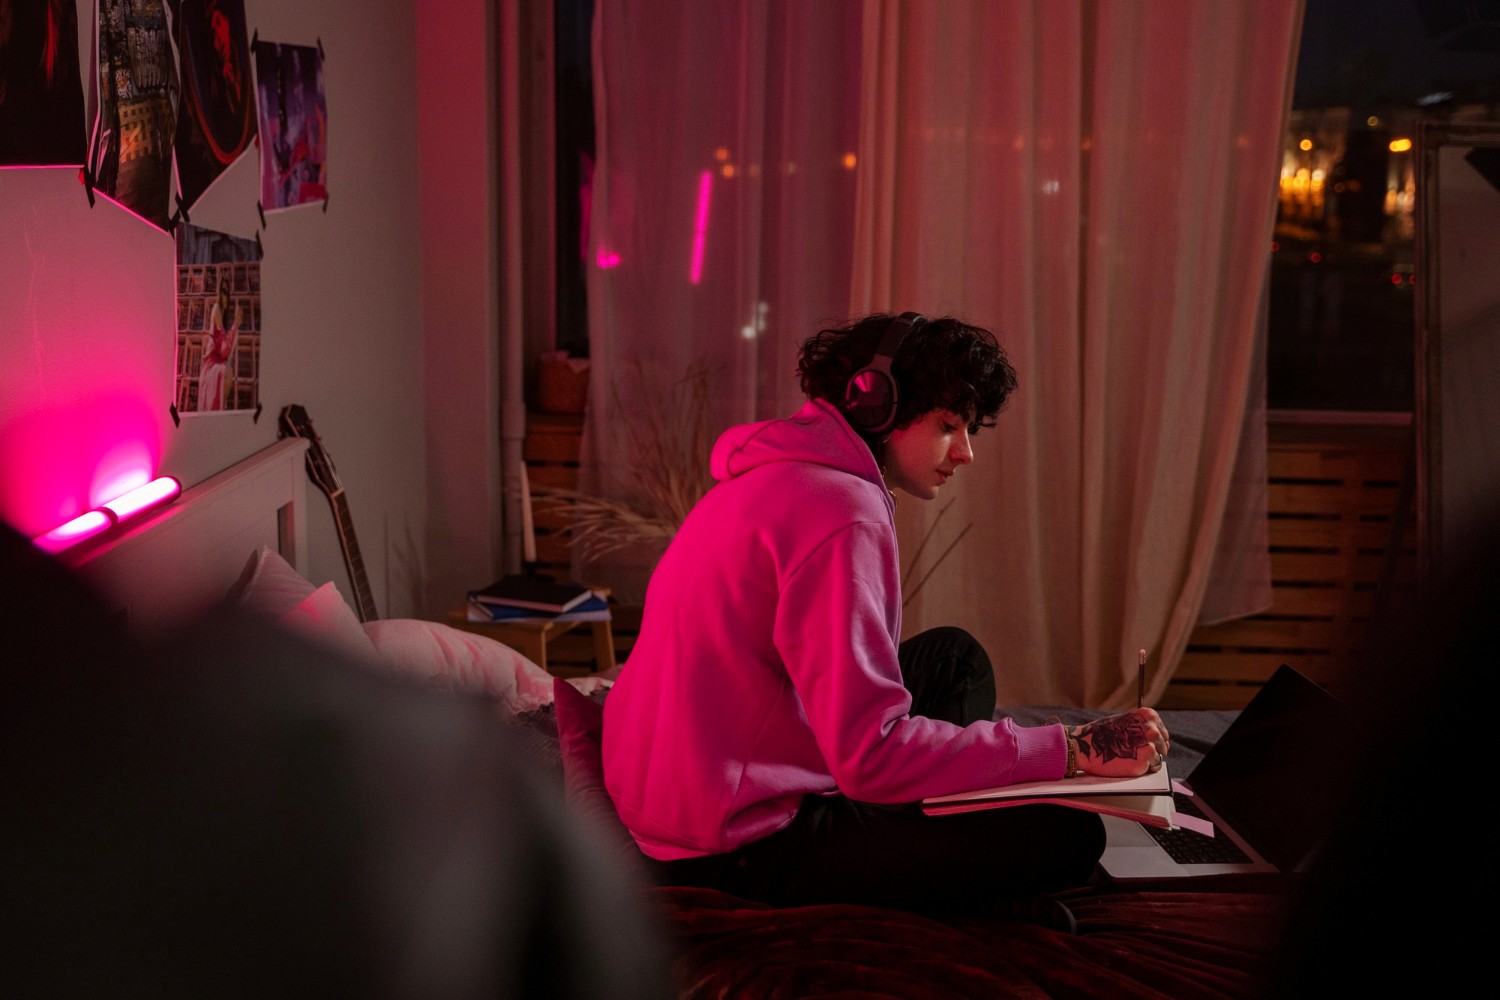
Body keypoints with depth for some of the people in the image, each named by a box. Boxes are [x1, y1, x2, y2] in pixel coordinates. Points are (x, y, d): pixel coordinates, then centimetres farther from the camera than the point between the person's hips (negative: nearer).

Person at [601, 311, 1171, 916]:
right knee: (1065, 836, -18)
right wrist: (1072, 750, -21)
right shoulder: (842, 513, -20)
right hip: (733, 853, -11)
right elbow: (872, 756, -26)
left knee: (953, 656, 22)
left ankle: (958, 885, 20)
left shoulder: (781, 478, 13)